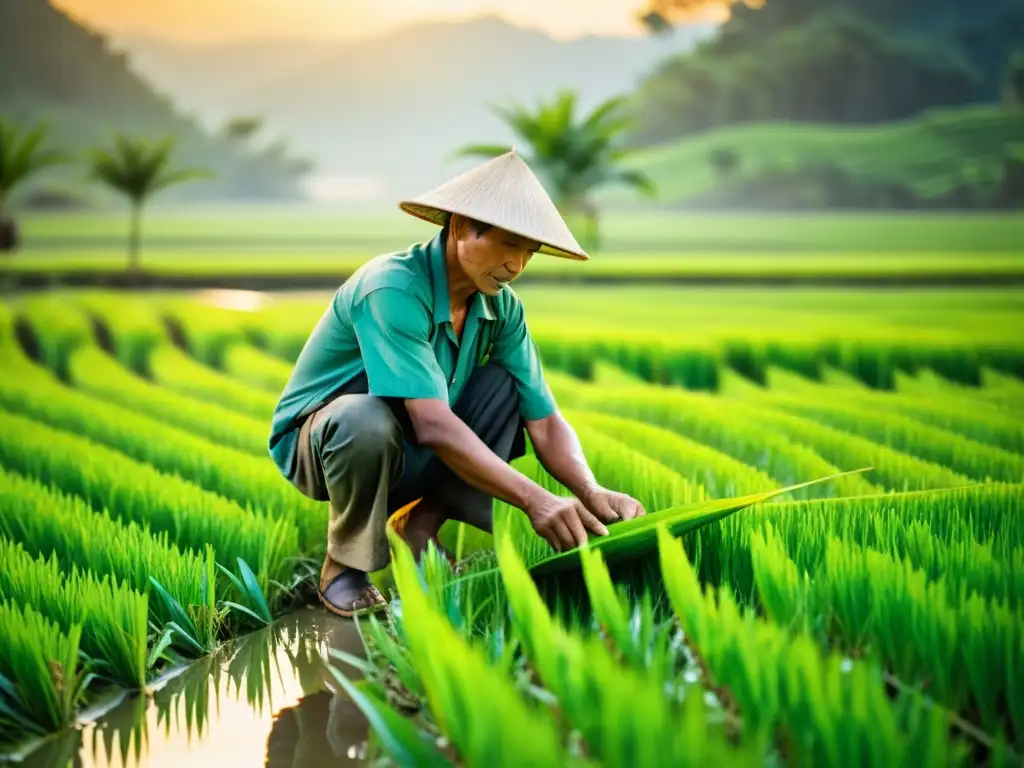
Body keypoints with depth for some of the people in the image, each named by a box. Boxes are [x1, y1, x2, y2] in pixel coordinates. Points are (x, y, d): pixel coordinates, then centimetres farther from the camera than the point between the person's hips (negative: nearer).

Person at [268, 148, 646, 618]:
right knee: (369, 420, -39)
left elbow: (544, 420, -9)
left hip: (407, 455, 6)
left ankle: (421, 525, -4)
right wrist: (533, 499, -46)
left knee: (508, 386, -13)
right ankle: (343, 568, -14)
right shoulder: (393, 288, -30)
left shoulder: (501, 307, -7)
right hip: (318, 441, -6)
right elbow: (432, 424, -40)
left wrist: (592, 493, -29)